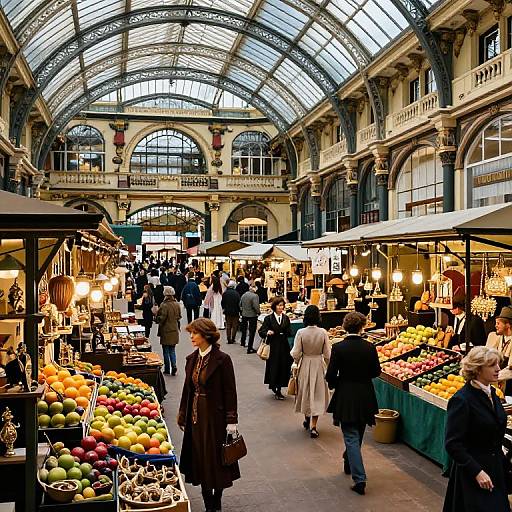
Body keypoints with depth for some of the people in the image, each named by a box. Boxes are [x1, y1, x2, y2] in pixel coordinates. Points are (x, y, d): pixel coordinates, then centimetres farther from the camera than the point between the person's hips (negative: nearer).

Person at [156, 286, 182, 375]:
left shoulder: (164, 305, -20)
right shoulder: (177, 304, -1)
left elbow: (161, 319, -17)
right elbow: (179, 317, 8)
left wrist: (157, 316, 1)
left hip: (166, 331, -5)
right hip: (175, 330, 5)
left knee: (166, 350, 6)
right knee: (172, 350, 15)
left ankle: (167, 369, 12)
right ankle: (174, 365, 2)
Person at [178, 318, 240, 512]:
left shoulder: (222, 359, -14)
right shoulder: (192, 358, 5)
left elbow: (230, 391, -13)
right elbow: (188, 388, 11)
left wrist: (231, 421, -14)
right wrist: (182, 414, 12)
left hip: (215, 416, -6)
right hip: (196, 415, 6)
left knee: (215, 458, 6)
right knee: (199, 458, 11)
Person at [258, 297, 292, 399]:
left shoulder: (286, 318, 7)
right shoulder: (268, 318, -3)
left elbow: (289, 333, 6)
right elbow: (261, 331, -6)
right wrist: (267, 333, -26)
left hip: (284, 347, 3)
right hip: (273, 347, -3)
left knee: (283, 368, 5)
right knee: (274, 368, 0)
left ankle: (278, 390, 17)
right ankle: (274, 388, 18)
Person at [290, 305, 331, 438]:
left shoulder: (301, 333, -15)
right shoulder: (323, 332, -13)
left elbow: (296, 354, -10)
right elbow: (327, 354, -7)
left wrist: (296, 363, 10)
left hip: (305, 364, 0)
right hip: (318, 364, 0)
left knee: (305, 392, 20)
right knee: (317, 394, 9)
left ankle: (307, 418, 37)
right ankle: (313, 426, 5)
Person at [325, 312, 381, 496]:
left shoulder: (338, 348, -15)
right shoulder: (369, 347, -8)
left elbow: (330, 375, -12)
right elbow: (376, 372, 1)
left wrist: (334, 384, 9)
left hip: (345, 397, -3)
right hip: (365, 397, 3)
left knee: (351, 437, 1)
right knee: (357, 435, 23)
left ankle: (359, 478, -8)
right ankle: (349, 463, 44)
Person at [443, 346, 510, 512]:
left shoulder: (492, 393, 6)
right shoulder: (461, 400, -19)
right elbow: (452, 444, -19)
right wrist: (477, 471, -21)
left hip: (496, 469, 8)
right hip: (471, 472, -8)